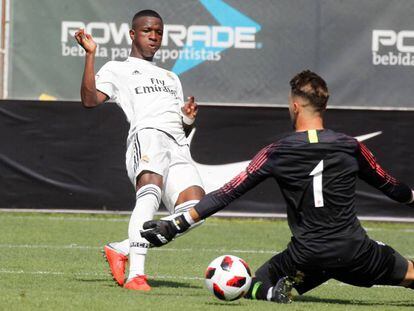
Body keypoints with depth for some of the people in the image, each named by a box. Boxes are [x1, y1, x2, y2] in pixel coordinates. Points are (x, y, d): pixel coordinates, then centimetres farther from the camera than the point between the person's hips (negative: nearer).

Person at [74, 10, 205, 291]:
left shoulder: (171, 78, 39)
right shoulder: (117, 70, 21)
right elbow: (90, 99, 2)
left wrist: (189, 119, 12)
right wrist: (90, 55, -2)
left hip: (178, 147, 6)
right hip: (146, 134, -6)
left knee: (194, 208, -19)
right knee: (151, 188, -36)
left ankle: (122, 250, -7)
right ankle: (136, 275, -45)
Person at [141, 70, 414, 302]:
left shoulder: (276, 154, -4)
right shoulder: (351, 147, 0)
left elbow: (226, 194, -3)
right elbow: (389, 185, 18)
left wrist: (176, 225, 2)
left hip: (306, 256, -1)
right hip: (354, 253, 1)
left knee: (254, 288, 20)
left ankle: (282, 289, -10)